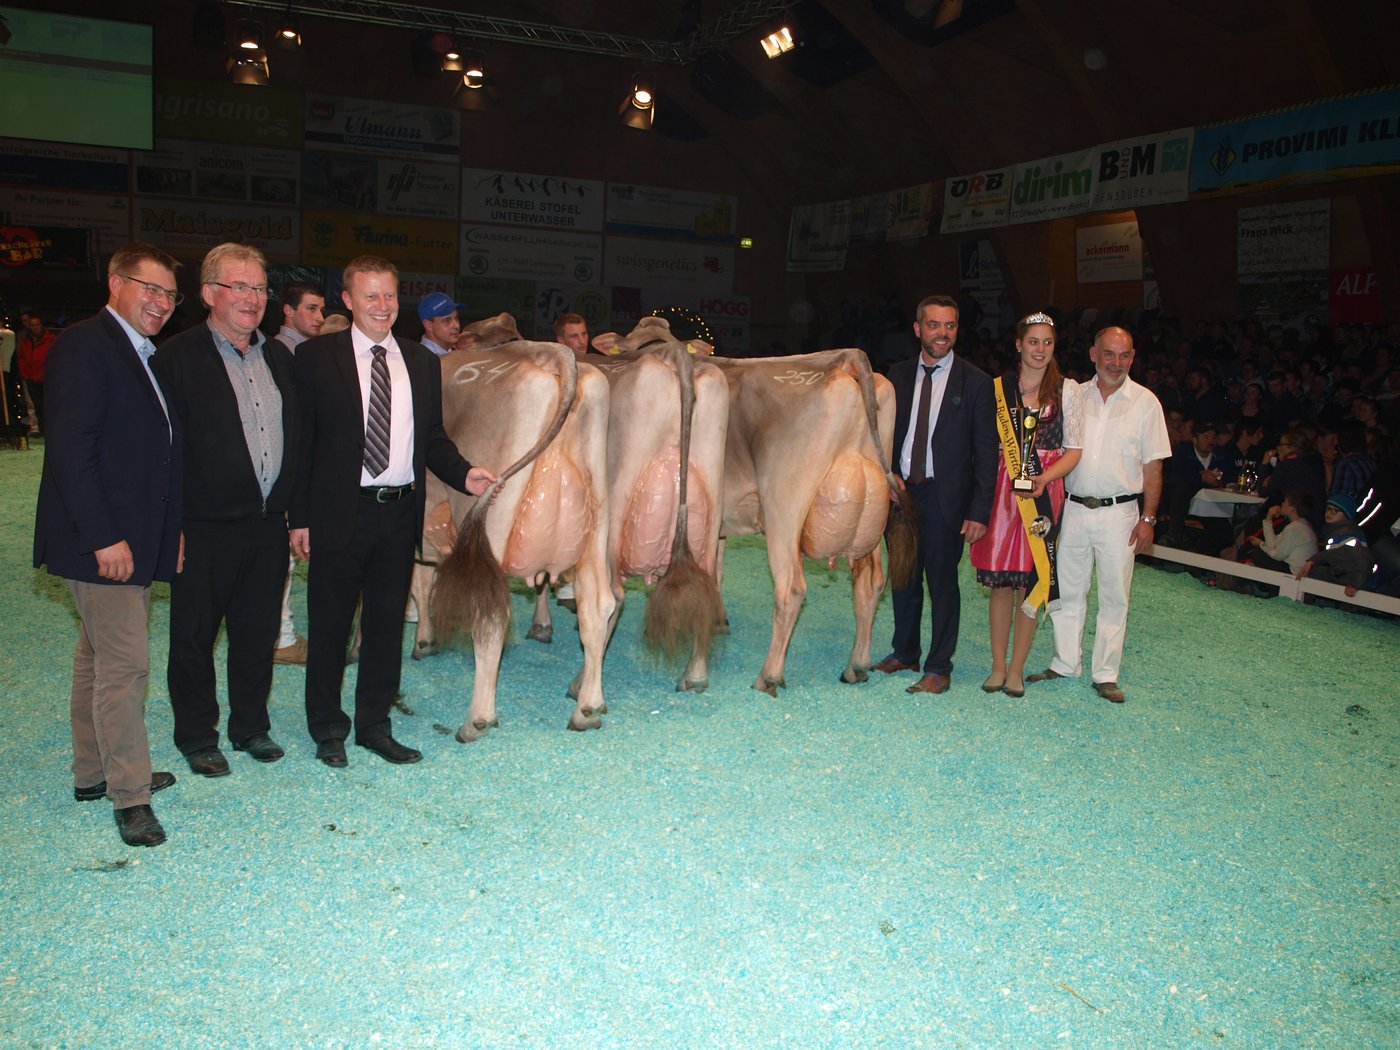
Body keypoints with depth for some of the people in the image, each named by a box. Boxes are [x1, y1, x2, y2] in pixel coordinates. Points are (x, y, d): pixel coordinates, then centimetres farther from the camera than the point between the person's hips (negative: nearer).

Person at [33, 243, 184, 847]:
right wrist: (103, 537, -21)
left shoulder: (149, 357, 15)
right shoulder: (84, 345, -12)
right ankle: (129, 794, 5)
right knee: (126, 662, -6)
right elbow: (71, 449, -19)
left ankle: (93, 773, 29)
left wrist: (173, 528, 11)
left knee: (100, 657, 17)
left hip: (134, 540, 9)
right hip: (102, 539, -9)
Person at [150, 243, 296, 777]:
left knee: (258, 634, 15)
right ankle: (197, 737, 26)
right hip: (205, 529, -5)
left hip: (268, 526, 5)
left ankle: (251, 726, 32)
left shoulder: (279, 357, 10)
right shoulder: (176, 357, -8)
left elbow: (297, 438, 14)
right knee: (195, 638, 10)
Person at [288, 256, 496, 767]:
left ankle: (374, 724, 27)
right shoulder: (316, 357, -2)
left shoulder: (421, 361, 10)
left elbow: (433, 436, 12)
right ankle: (327, 729, 25)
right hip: (339, 513, -3)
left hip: (400, 513, 4)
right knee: (330, 625, 8)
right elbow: (302, 440, -3)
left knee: (387, 624, 12)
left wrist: (464, 474, -7)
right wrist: (299, 517, -7)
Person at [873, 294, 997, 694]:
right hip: (901, 492, 4)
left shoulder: (975, 382, -4)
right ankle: (904, 653, 32)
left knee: (943, 582, 3)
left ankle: (938, 668, 15)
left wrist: (979, 510, -12)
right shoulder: (898, 375, 7)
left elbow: (986, 452, -6)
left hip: (945, 497, -4)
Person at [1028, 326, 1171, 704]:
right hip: (1074, 508, 2)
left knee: (1115, 594, 3)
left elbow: (1153, 466, 1)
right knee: (1068, 589, 8)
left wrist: (1148, 518, -5)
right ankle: (1065, 664, 20)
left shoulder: (1145, 402, 0)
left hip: (1119, 512, -2)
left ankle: (1105, 674, 12)